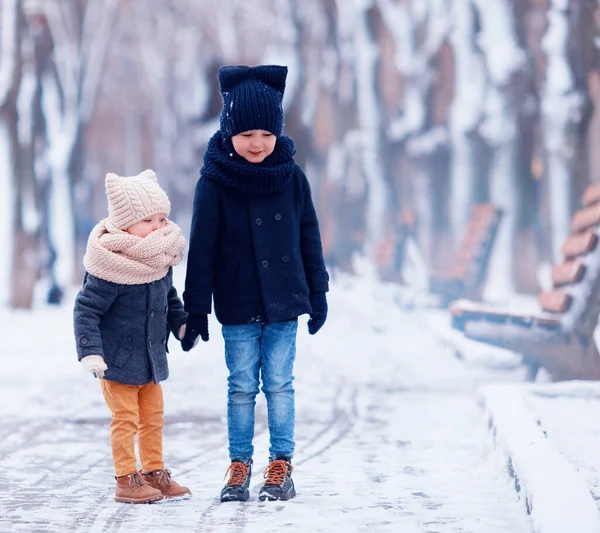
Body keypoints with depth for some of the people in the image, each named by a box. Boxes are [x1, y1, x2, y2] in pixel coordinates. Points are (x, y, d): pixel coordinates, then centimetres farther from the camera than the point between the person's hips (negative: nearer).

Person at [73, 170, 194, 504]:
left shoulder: (160, 262, 0)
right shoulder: (111, 269, -24)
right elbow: (86, 309, -22)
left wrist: (182, 323, 12)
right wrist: (90, 351, -28)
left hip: (152, 358, 8)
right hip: (118, 360, -8)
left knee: (153, 417, 15)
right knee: (125, 418, -3)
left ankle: (154, 473, 26)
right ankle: (127, 480, 5)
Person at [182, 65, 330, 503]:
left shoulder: (291, 176, -1)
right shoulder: (215, 181, -7)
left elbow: (309, 237, 7)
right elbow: (202, 249, -4)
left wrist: (318, 294, 9)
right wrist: (196, 311, -5)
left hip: (283, 302, 1)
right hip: (237, 305, -1)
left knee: (279, 384, 4)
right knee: (242, 386, 5)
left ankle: (281, 466, 11)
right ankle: (239, 466, 14)